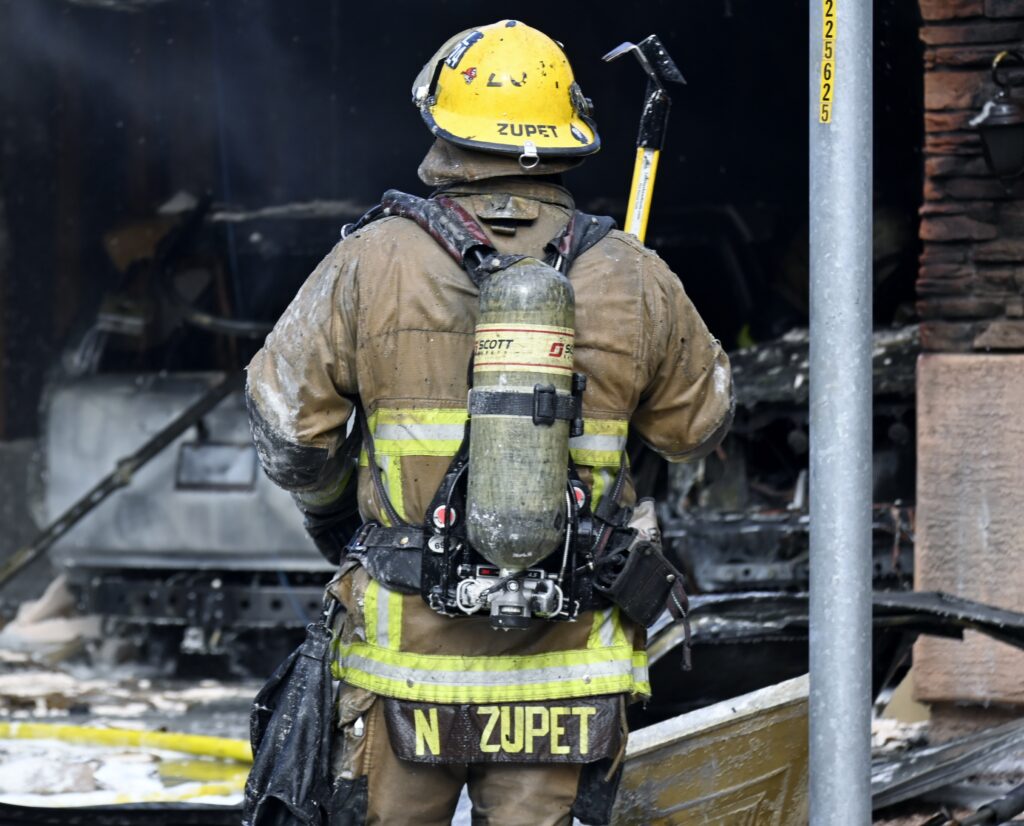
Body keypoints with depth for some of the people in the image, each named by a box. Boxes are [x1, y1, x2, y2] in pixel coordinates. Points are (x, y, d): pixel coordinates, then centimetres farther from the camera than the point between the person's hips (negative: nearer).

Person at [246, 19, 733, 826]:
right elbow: (699, 423, 12)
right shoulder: (630, 280, 0)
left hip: (408, 634, -1)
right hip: (567, 653, 1)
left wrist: (324, 505, 18)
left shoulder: (373, 262, -6)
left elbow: (286, 412, -1)